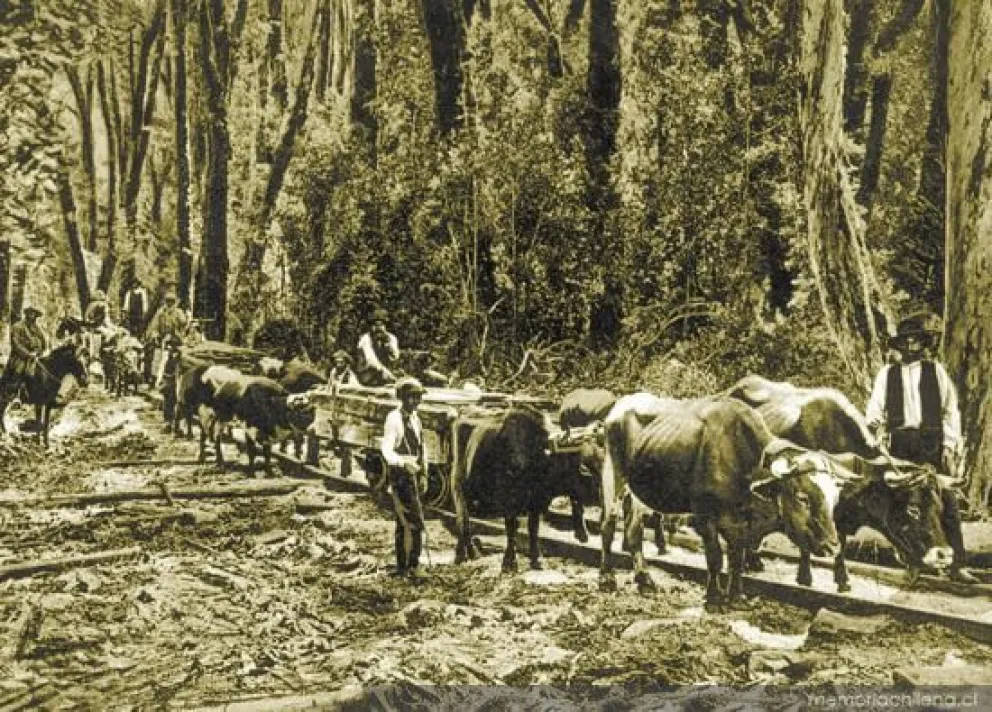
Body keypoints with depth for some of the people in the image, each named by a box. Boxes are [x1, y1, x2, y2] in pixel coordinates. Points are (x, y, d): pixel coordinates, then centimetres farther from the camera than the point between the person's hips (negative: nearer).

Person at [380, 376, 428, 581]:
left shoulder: (415, 418, 11)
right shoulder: (394, 419, -15)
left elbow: (421, 448, 20)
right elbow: (387, 451, -23)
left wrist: (423, 474, 15)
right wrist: (405, 464, -39)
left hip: (412, 474, 9)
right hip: (399, 475, -9)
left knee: (403, 522, 15)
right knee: (415, 522, -13)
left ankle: (401, 567, 22)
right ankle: (413, 566, -9)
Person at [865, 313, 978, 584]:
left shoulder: (936, 370, 11)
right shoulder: (887, 373, 14)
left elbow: (951, 410, 8)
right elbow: (875, 408, 13)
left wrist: (950, 445, -1)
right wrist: (874, 425, -9)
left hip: (933, 444, -1)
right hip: (900, 446, 1)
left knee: (947, 502, -8)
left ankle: (958, 565, -8)